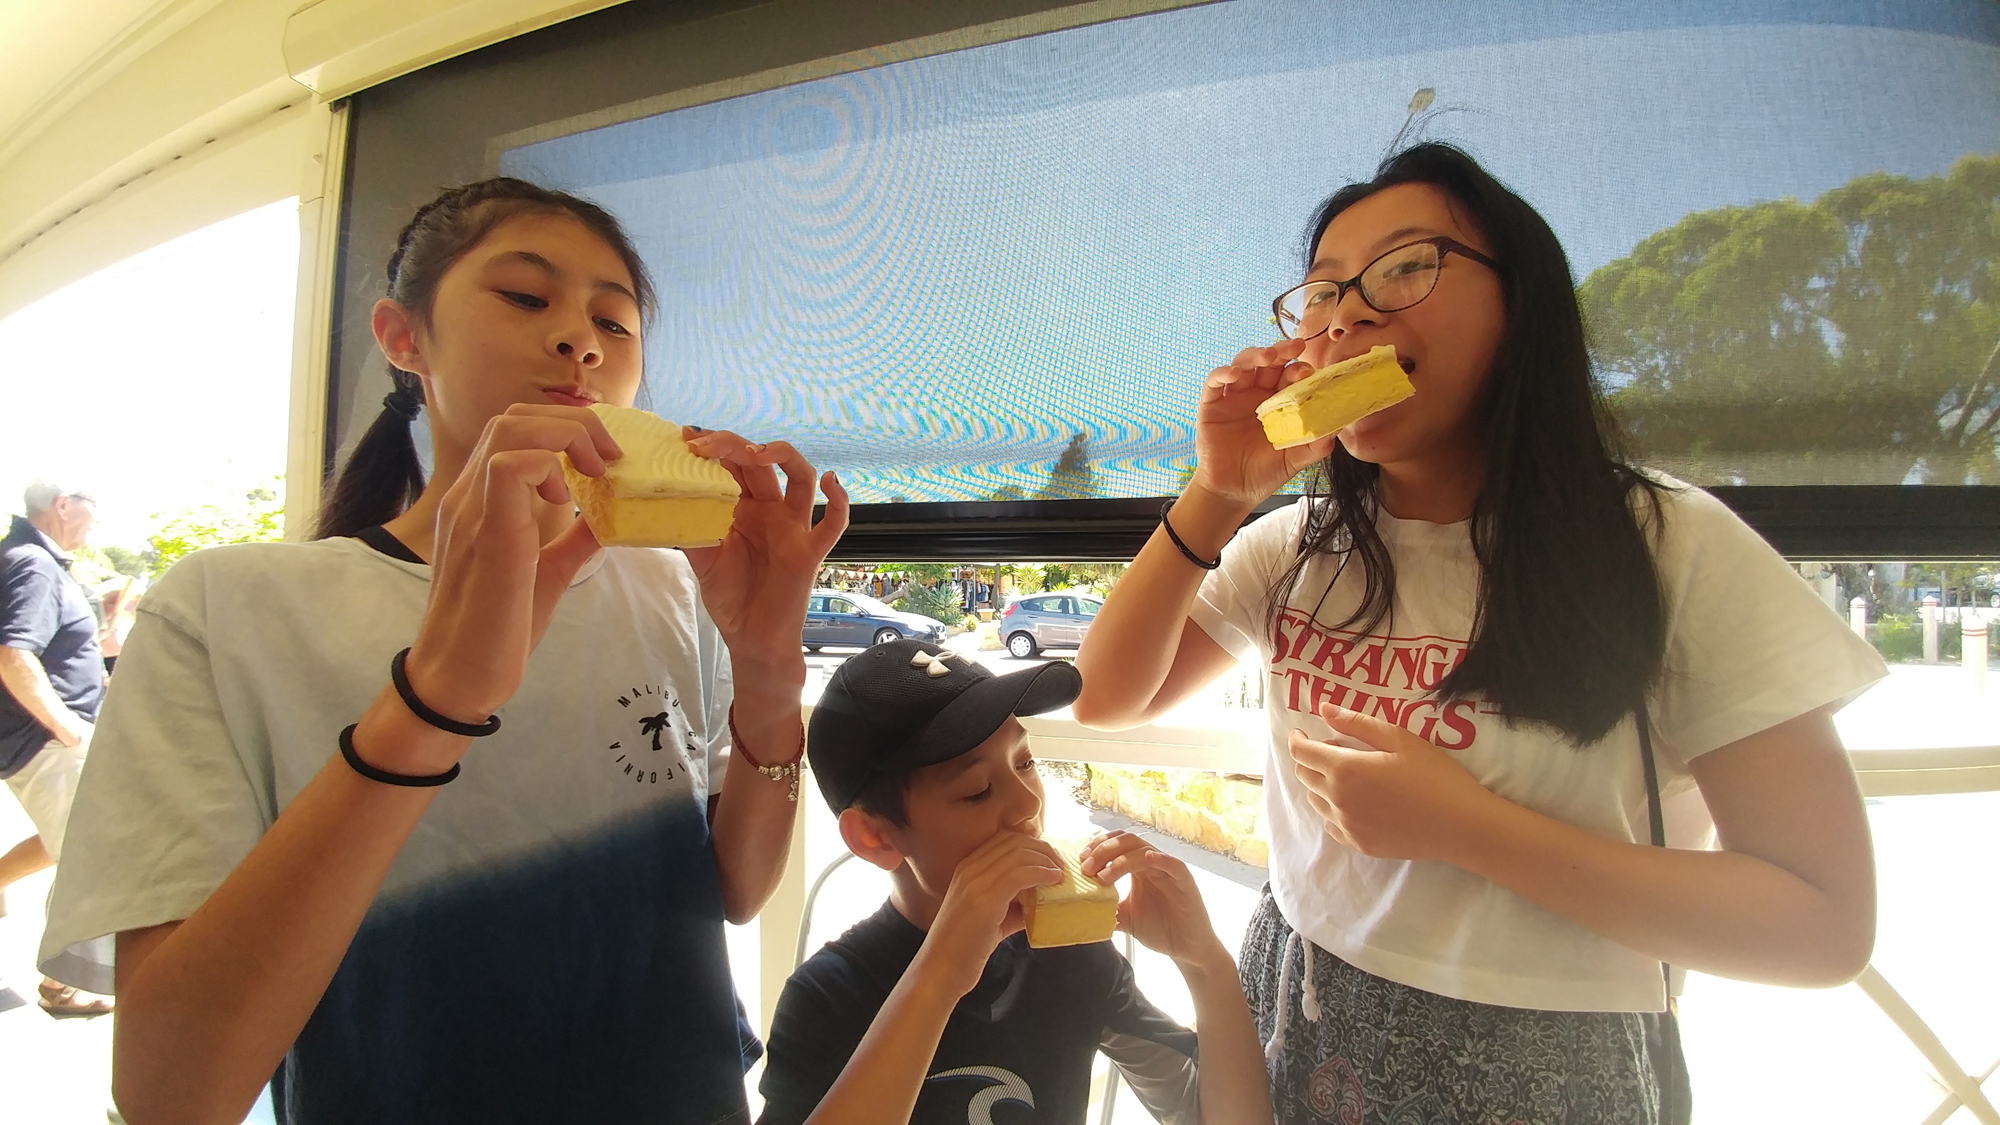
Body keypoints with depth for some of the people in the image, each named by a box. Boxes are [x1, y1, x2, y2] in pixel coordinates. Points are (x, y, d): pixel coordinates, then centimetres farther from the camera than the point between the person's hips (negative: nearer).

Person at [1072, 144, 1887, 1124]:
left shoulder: (1671, 549, -15)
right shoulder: (1296, 550, -2)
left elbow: (1828, 926, -14)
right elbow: (1105, 697, -5)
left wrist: (1463, 826, -24)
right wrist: (1215, 497, -17)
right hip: (1293, 1026, 4)